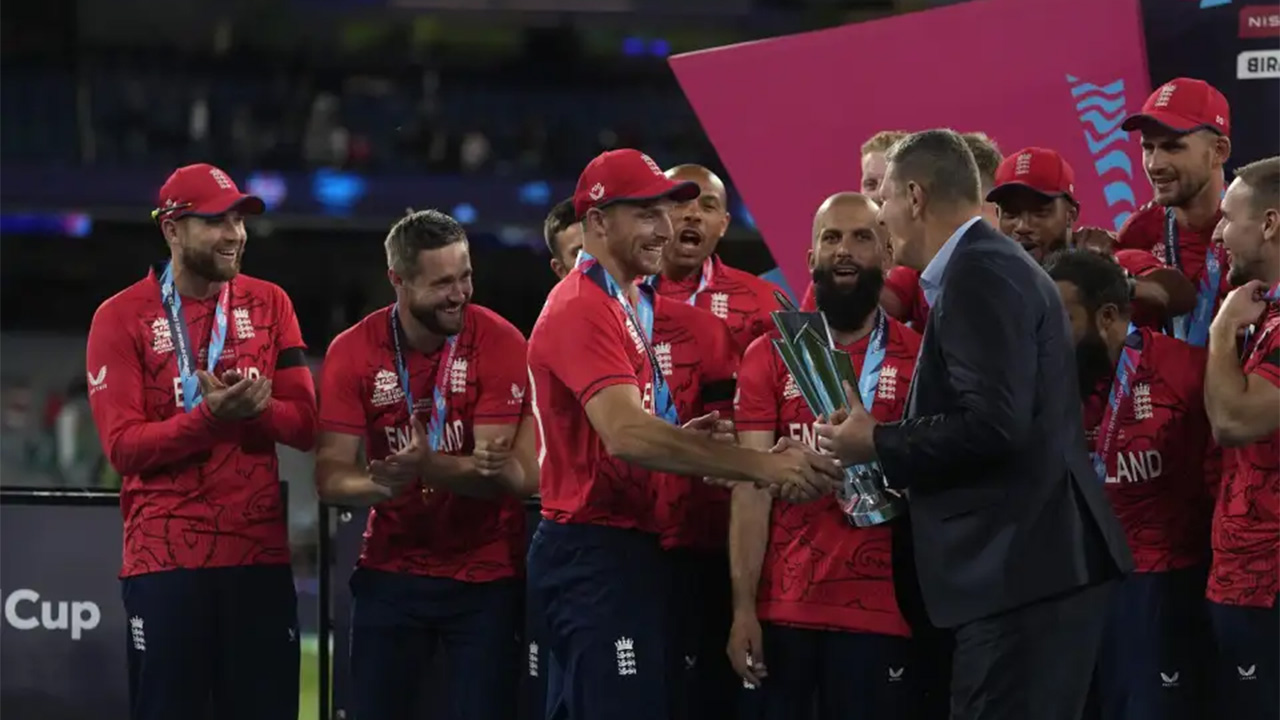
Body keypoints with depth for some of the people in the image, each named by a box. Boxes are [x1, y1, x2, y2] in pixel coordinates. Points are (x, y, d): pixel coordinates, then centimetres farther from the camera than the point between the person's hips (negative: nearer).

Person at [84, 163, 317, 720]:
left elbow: (304, 424, 2)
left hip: (260, 552, 3)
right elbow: (123, 445, -11)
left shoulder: (269, 305, 9)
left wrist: (251, 407, -19)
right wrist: (211, 416, -24)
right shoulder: (121, 318, -3)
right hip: (166, 557, -3)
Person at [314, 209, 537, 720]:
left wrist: (424, 467, -36)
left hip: (485, 576, -2)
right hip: (390, 573, 2)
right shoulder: (353, 352, -5)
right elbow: (330, 477, -10)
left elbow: (496, 474, -17)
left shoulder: (499, 344, -12)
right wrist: (384, 482, -31)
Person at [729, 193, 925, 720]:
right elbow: (752, 486, 2)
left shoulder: (919, 360, 3)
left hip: (881, 610, -1)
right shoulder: (769, 357, 6)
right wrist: (743, 606, -4)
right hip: (781, 607, 1)